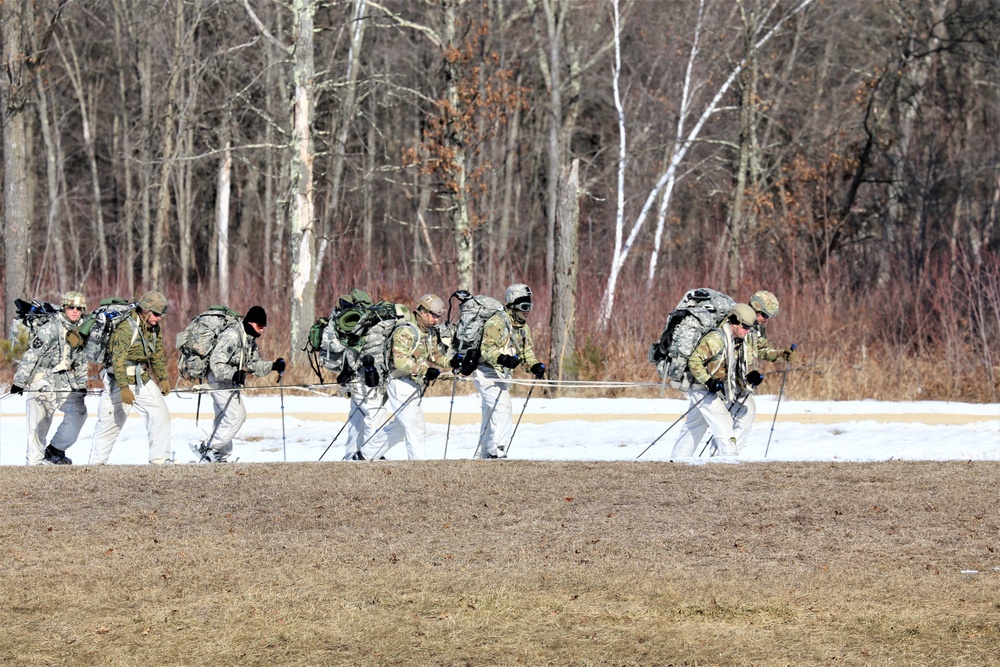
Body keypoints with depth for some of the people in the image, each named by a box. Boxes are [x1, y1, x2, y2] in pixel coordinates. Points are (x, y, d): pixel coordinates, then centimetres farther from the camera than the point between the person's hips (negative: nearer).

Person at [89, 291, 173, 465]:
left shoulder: (154, 328, 4)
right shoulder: (126, 328, -22)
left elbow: (158, 355, 20)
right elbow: (118, 359, -28)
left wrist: (163, 378, 19)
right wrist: (124, 388, -34)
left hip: (143, 381, 7)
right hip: (120, 380, -7)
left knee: (161, 414, -6)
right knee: (111, 422, 2)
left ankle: (160, 457, -4)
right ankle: (97, 461, 15)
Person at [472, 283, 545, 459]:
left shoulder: (523, 327, 11)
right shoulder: (496, 323, -18)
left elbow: (527, 350, 15)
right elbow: (487, 349, -27)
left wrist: (535, 366, -6)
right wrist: (503, 358, -44)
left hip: (501, 375, 10)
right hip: (487, 372, -10)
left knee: (491, 417, 17)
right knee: (503, 412, -21)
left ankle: (484, 454, 27)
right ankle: (496, 451, -25)